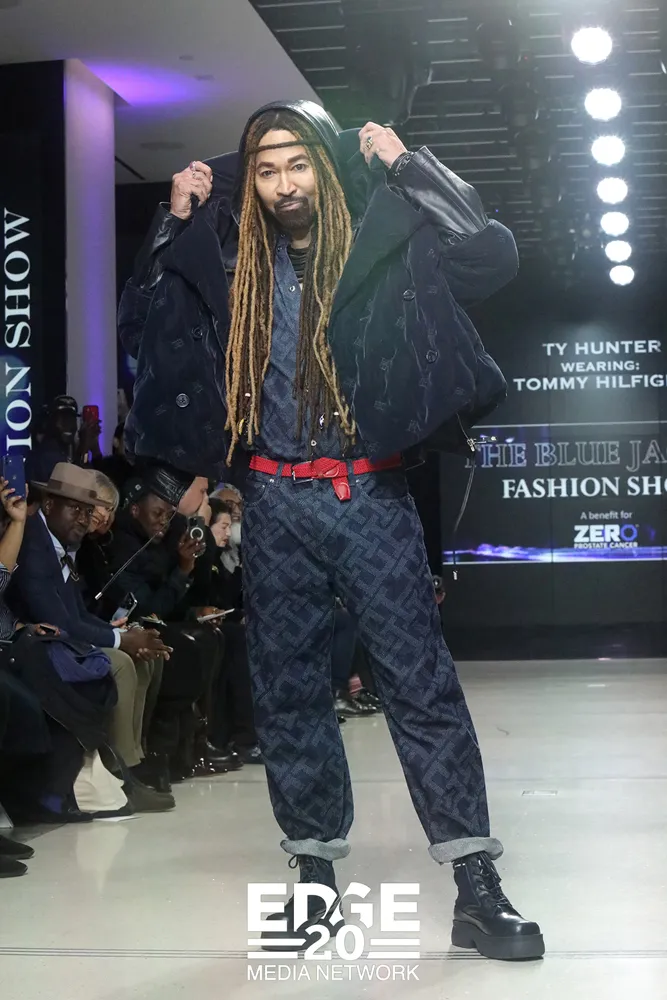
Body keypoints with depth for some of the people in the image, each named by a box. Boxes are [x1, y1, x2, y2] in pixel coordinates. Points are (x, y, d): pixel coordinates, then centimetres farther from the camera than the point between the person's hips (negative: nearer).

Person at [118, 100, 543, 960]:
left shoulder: (381, 243, 3)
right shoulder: (231, 263, 10)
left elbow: (493, 255, -6)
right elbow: (141, 328, 10)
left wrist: (407, 166, -4)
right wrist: (175, 223, 3)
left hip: (368, 495, -3)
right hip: (275, 503, 3)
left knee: (422, 681, -4)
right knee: (286, 690, 7)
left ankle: (477, 889, -1)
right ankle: (315, 877, 20)